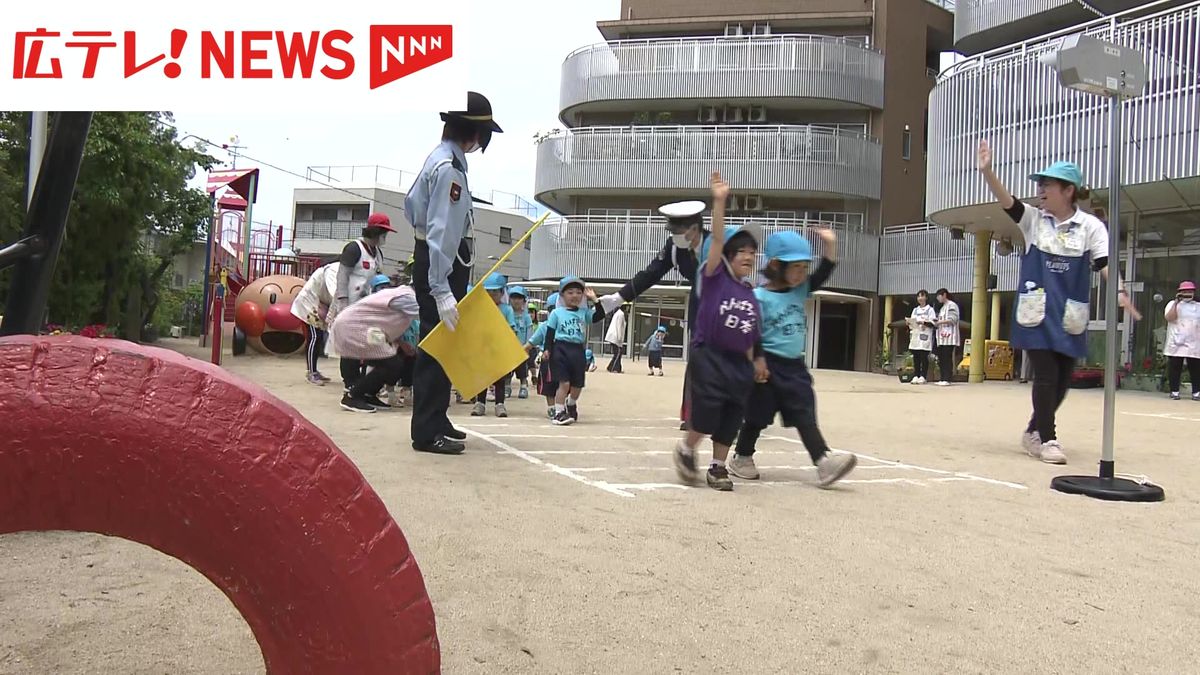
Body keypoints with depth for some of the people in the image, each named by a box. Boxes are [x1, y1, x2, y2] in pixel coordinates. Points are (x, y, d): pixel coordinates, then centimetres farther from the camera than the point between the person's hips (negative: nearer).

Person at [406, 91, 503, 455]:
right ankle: (428, 432, -5)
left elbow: (410, 203, 22)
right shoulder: (449, 167, -20)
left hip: (433, 258, 11)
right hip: (442, 265, -11)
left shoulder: (442, 158, 11)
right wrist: (440, 289, -30)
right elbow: (442, 233, -27)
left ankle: (434, 421, 26)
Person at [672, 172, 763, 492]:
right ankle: (685, 450, 18)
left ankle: (718, 468, 21)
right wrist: (719, 202, -25)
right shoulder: (716, 277, -5)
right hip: (709, 358, -5)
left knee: (731, 420, 7)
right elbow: (717, 239, -16)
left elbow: (750, 335, 15)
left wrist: (755, 360, 8)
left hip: (739, 363, 6)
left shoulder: (751, 294, 10)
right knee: (706, 414, -9)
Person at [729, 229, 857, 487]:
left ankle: (823, 462, -9)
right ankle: (741, 458, 24)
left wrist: (830, 245, -7)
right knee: (757, 417, 7)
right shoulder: (759, 298, -14)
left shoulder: (800, 290, 7)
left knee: (805, 416, -1)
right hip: (768, 365, -6)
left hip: (794, 365, 6)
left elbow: (822, 276, 5)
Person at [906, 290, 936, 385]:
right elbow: (911, 322, 20)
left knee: (924, 357, -7)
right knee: (916, 357, 2)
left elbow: (933, 323, -6)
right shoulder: (915, 310, 21)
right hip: (915, 336, 5)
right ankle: (916, 376, 5)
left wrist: (924, 323, -21)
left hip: (925, 337, -5)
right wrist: (909, 323, -2)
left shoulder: (930, 310, 4)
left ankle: (923, 376, -6)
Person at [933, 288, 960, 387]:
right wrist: (936, 321, 8)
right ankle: (942, 378, 6)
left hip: (949, 337, -9)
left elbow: (952, 320, -14)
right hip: (942, 338, 9)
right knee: (941, 359, 4)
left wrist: (939, 322, -17)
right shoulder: (942, 307, 24)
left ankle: (947, 379, -11)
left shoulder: (952, 305, -3)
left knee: (947, 358, -10)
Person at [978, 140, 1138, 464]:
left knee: (1062, 379, 7)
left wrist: (1119, 292, -28)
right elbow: (1006, 200, -12)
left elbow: (1105, 263, -10)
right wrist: (986, 170, -28)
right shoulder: (1033, 219, 4)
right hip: (1036, 311, -1)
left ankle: (1035, 431, 26)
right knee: (1045, 375, -7)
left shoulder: (1091, 226, 1)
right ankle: (1047, 439, 3)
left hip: (1069, 316, 1)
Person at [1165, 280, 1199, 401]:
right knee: (1174, 368, 0)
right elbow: (1169, 318, -12)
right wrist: (1176, 303, -15)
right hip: (1176, 344, -2)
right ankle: (1174, 391, 7)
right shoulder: (1173, 304, 5)